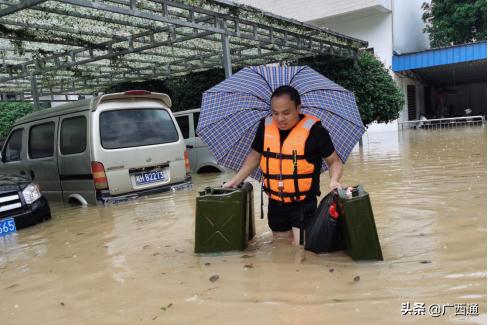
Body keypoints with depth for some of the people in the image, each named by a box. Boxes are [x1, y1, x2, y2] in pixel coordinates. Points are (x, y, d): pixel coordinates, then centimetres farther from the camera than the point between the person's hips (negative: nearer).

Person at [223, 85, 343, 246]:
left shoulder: (314, 130, -15)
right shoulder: (265, 126, -1)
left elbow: (334, 161, -5)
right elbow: (254, 156, 13)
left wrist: (334, 180, -25)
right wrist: (235, 181, 9)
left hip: (303, 204, -5)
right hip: (275, 203, 5)